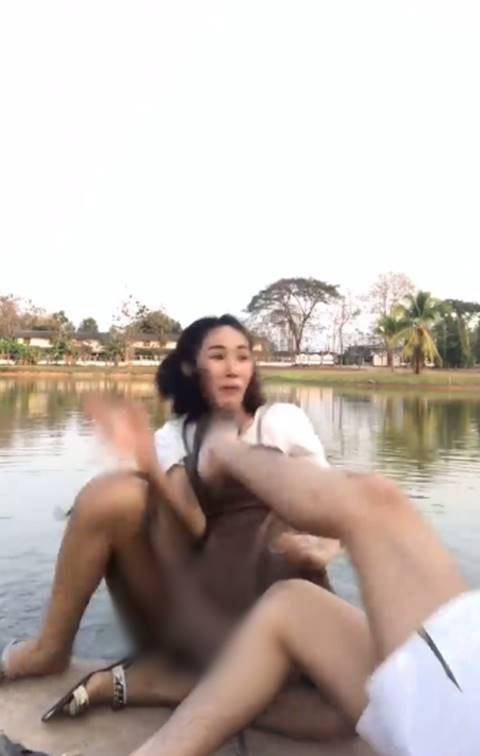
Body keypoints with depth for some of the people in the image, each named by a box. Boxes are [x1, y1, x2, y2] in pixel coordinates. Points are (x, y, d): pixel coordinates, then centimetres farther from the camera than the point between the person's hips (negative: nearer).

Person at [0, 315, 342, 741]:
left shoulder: (283, 421, 1)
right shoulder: (175, 437, 4)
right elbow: (190, 529, -11)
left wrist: (320, 548, -21)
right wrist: (149, 468, -29)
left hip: (272, 588, 0)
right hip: (195, 586, 1)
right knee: (112, 495, -25)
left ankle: (127, 682, -22)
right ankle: (50, 651, -5)